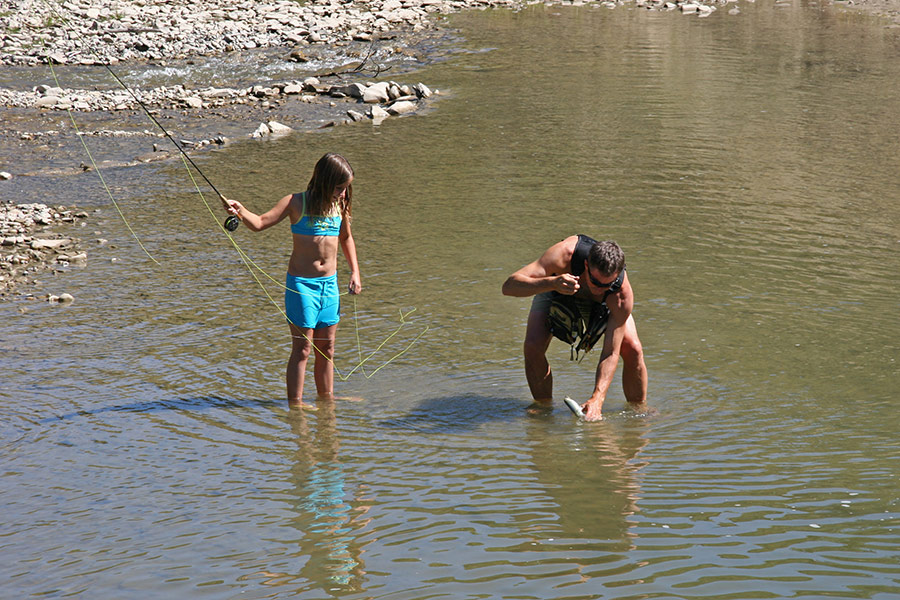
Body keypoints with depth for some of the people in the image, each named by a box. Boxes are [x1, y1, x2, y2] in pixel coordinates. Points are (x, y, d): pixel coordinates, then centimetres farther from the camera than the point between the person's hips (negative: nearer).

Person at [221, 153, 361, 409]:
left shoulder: (340, 206, 6)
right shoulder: (297, 203, -9)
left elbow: (346, 238, 25)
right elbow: (260, 223, -18)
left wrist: (355, 272, 17)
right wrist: (240, 211, -37)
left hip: (330, 284, 5)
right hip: (302, 284, -5)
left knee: (326, 348, 12)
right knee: (302, 348, -3)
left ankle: (327, 398, 24)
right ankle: (295, 403, 4)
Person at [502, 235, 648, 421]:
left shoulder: (622, 295, -40)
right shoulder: (563, 255, -45)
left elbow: (611, 353, -36)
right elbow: (509, 286, -49)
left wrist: (597, 399, -49)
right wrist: (551, 283, -67)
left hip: (602, 303, 0)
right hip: (556, 294, 0)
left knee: (632, 349, -18)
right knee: (533, 346, -23)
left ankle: (640, 410, 5)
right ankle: (543, 406, 1)